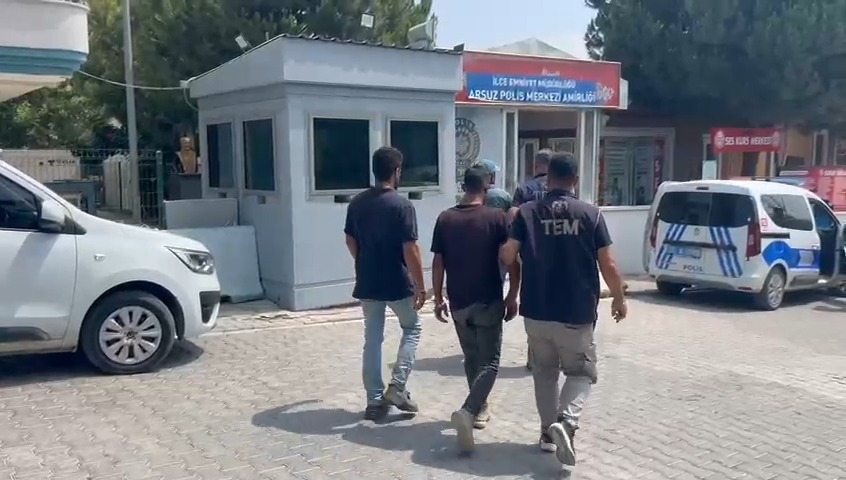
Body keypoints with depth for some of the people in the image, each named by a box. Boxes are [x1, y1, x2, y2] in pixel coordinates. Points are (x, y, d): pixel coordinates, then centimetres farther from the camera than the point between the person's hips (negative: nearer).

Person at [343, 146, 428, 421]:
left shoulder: (357, 203, 2)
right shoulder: (401, 206, -16)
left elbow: (350, 241, 12)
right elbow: (410, 250, -18)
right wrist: (421, 286, -10)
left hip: (367, 283, 5)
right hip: (397, 284, -5)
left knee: (372, 339, 12)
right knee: (412, 328, 17)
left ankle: (374, 401, 16)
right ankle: (397, 387, 8)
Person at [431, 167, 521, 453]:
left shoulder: (445, 219, 0)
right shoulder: (498, 217, -7)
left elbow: (438, 263, 1)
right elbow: (512, 260, -9)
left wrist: (438, 299, 9)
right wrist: (513, 296, 0)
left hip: (458, 302, 4)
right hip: (489, 301, -3)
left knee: (471, 357, 21)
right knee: (489, 361, 2)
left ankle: (479, 409, 31)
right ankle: (467, 411, -17)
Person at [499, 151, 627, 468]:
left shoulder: (527, 212, -2)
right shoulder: (590, 213, -4)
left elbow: (508, 256, -8)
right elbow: (608, 265, -4)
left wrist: (500, 251, 15)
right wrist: (619, 298, 11)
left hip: (536, 310, 2)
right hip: (576, 312, -2)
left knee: (544, 371, 20)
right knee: (581, 371, 12)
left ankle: (548, 431, 23)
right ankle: (565, 422, -11)